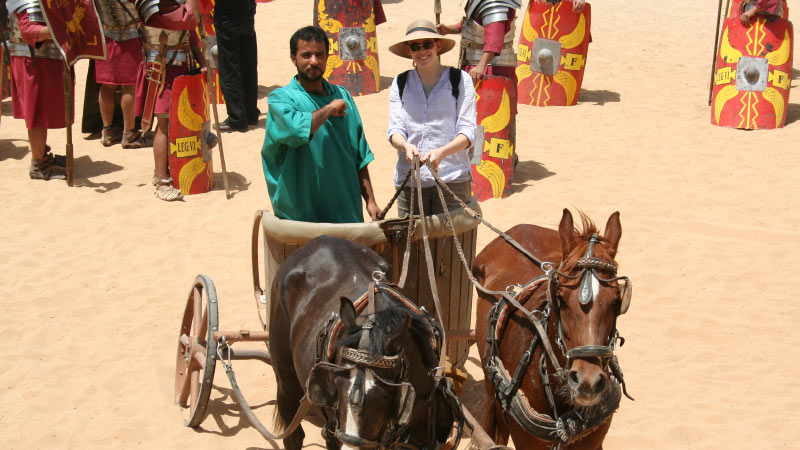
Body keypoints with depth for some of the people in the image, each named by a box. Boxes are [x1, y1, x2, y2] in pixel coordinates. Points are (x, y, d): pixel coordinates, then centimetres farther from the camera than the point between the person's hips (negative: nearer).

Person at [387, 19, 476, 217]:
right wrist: (405, 145, -18)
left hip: (452, 179, -2)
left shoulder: (459, 80, 4)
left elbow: (468, 130, -3)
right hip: (409, 179, 2)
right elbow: (395, 129, 6)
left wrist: (442, 152, -22)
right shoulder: (400, 83, 12)